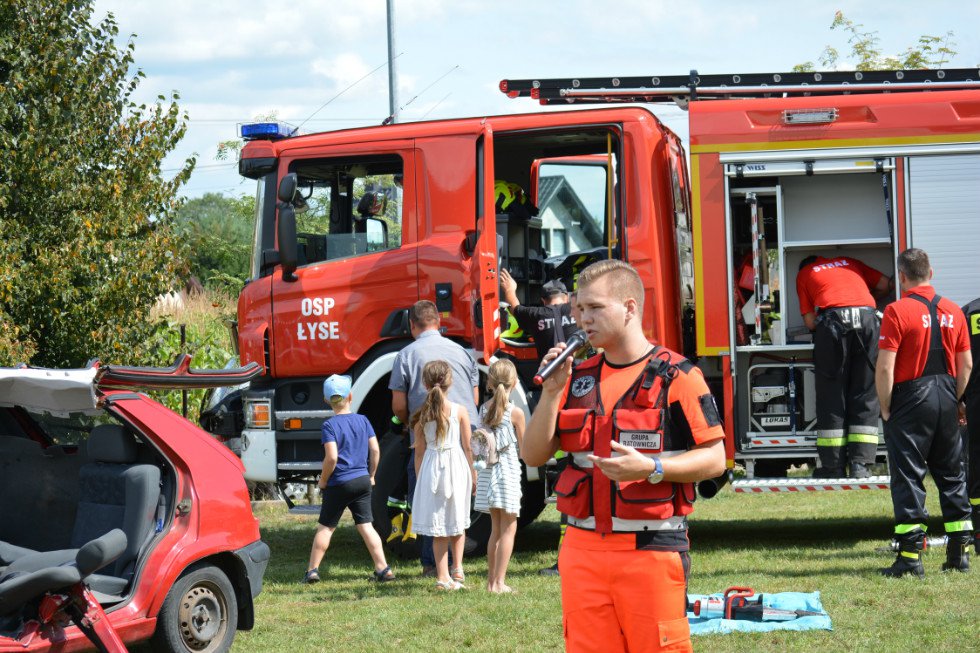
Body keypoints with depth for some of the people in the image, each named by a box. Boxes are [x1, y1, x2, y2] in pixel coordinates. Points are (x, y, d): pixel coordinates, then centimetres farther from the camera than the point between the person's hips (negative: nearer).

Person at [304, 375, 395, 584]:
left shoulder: (329, 426, -11)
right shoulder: (363, 420, 3)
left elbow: (331, 457, -20)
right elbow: (375, 450, 2)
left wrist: (323, 480, -6)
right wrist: (371, 475, 14)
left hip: (339, 483, -4)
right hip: (362, 481, 4)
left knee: (325, 527, 6)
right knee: (366, 526, 5)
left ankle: (312, 570, 8)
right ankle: (383, 569, -2)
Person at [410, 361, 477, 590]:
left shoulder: (421, 416, -2)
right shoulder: (460, 411, -6)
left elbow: (419, 452, 2)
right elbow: (467, 447, -2)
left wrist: (420, 478, 12)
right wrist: (473, 475, 7)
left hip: (431, 469, 1)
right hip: (457, 468, -1)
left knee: (438, 529, 6)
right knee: (457, 523, 16)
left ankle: (443, 576, 5)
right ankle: (457, 569, 10)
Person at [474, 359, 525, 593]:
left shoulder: (484, 409, 4)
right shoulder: (515, 413, -12)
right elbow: (524, 449, -5)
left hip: (487, 471, 6)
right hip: (508, 470, -6)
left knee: (496, 528, 16)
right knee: (508, 529, 0)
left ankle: (491, 580, 19)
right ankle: (498, 583, -5)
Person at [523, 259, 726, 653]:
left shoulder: (675, 376, -5)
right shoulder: (578, 379, 13)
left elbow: (714, 459, -6)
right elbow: (533, 455, 10)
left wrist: (651, 468, -20)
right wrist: (552, 392, -3)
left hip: (652, 550, -5)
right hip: (583, 551, 5)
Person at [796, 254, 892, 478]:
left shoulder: (804, 274, 23)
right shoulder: (849, 262, 32)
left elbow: (810, 322, 13)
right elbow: (885, 284, 30)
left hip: (832, 320, -2)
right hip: (867, 318, 2)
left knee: (831, 397, 5)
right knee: (865, 395, 7)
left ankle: (833, 467, 5)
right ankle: (860, 465, 0)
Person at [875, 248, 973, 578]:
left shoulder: (898, 311, -11)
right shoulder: (953, 311, 7)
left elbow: (885, 368, -15)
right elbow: (966, 363, 10)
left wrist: (885, 409, -5)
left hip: (911, 399, -5)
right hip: (946, 399, 5)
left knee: (908, 476, -3)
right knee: (951, 474, 13)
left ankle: (910, 557, -7)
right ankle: (959, 551, 14)